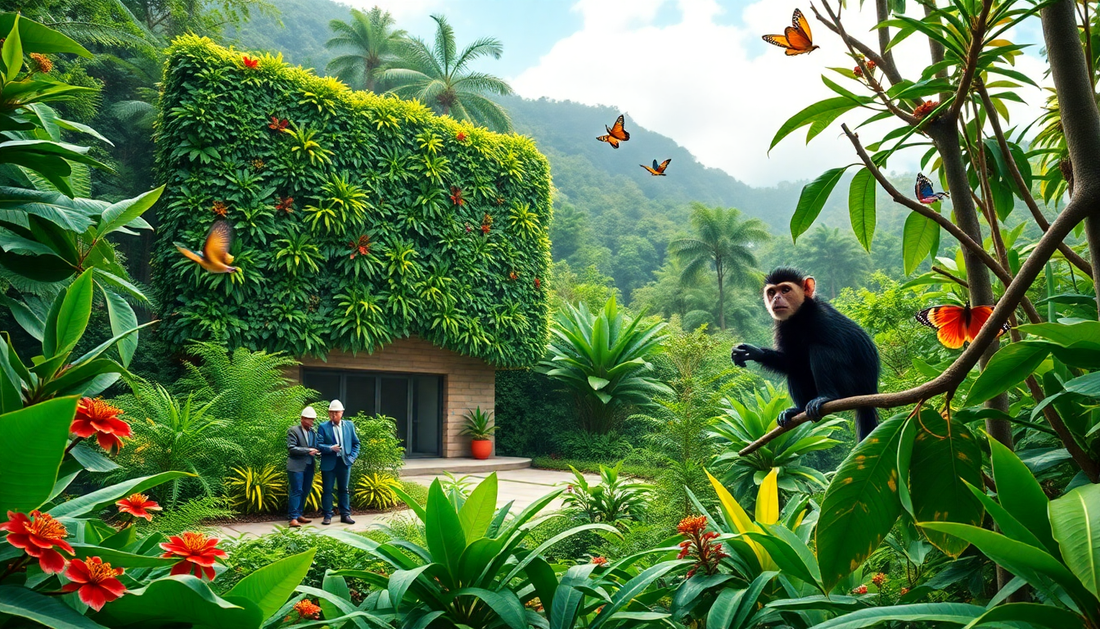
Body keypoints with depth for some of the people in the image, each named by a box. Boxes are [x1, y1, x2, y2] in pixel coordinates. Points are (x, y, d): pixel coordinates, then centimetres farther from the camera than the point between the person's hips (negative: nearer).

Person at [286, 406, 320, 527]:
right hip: (296, 466, -6)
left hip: (309, 466, 6)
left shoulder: (313, 432, 12)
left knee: (305, 491, 10)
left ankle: (298, 514, 21)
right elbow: (291, 448, -13)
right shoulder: (293, 431, -5)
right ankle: (293, 518, -3)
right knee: (296, 491, -6)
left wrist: (317, 451, -4)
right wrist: (308, 451, -18)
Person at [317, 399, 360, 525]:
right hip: (329, 463, -2)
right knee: (327, 490, 3)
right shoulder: (323, 427, -1)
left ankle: (345, 514, 16)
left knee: (344, 490, 9)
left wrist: (352, 457, -1)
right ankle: (327, 515, 11)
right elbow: (319, 445, -7)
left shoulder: (349, 425, 7)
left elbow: (356, 443, 11)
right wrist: (330, 448, -23)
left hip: (345, 462, 2)